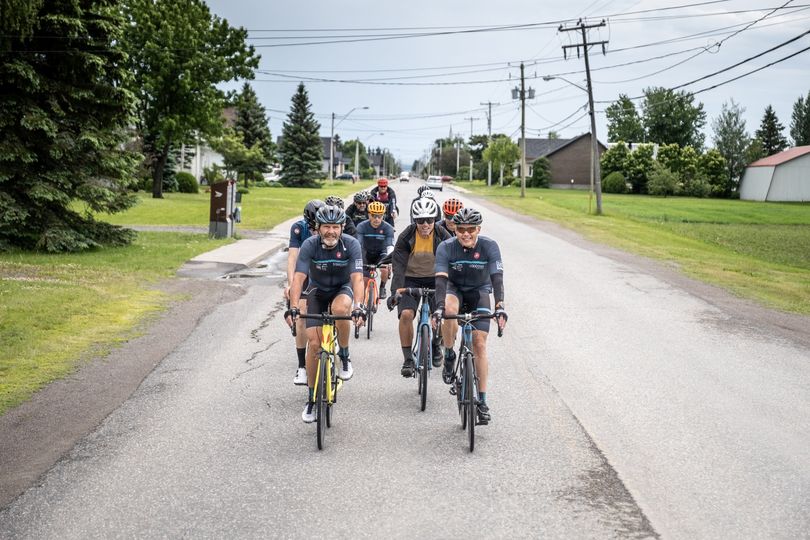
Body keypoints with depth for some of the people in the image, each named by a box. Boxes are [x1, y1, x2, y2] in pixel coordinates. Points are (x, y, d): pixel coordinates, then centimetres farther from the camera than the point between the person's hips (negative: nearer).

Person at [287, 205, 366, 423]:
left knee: (340, 308, -38)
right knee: (314, 343, -9)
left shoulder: (351, 244, -24)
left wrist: (358, 307, -46)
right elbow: (299, 277, -29)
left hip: (342, 288, -1)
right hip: (317, 291, 1)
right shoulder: (310, 245, -23)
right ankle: (312, 399, 7)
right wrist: (293, 308, -43)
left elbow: (357, 278, -31)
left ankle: (344, 356, -11)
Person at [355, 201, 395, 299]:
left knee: (384, 270, -28)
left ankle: (382, 288, 1)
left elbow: (390, 246, -29)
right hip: (367, 254, 1)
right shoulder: (362, 227, -22)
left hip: (380, 254, -1)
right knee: (365, 279, -3)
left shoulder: (387, 228, -22)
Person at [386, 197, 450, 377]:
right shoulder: (406, 237, -16)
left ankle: (436, 344, 19)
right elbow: (399, 266, -22)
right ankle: (408, 359, -8)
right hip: (411, 280, -1)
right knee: (406, 314, -21)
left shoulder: (443, 237, -14)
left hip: (435, 280, 1)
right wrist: (395, 291, -34)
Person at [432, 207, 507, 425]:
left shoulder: (489, 246, -22)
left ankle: (482, 401, -1)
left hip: (479, 292, 0)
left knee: (480, 345, -9)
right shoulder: (446, 247, -22)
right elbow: (441, 278, -31)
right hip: (455, 289, 0)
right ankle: (449, 356, -12)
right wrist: (439, 307, -46)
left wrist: (500, 306, -44)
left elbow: (497, 277, -30)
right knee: (449, 309, -37)